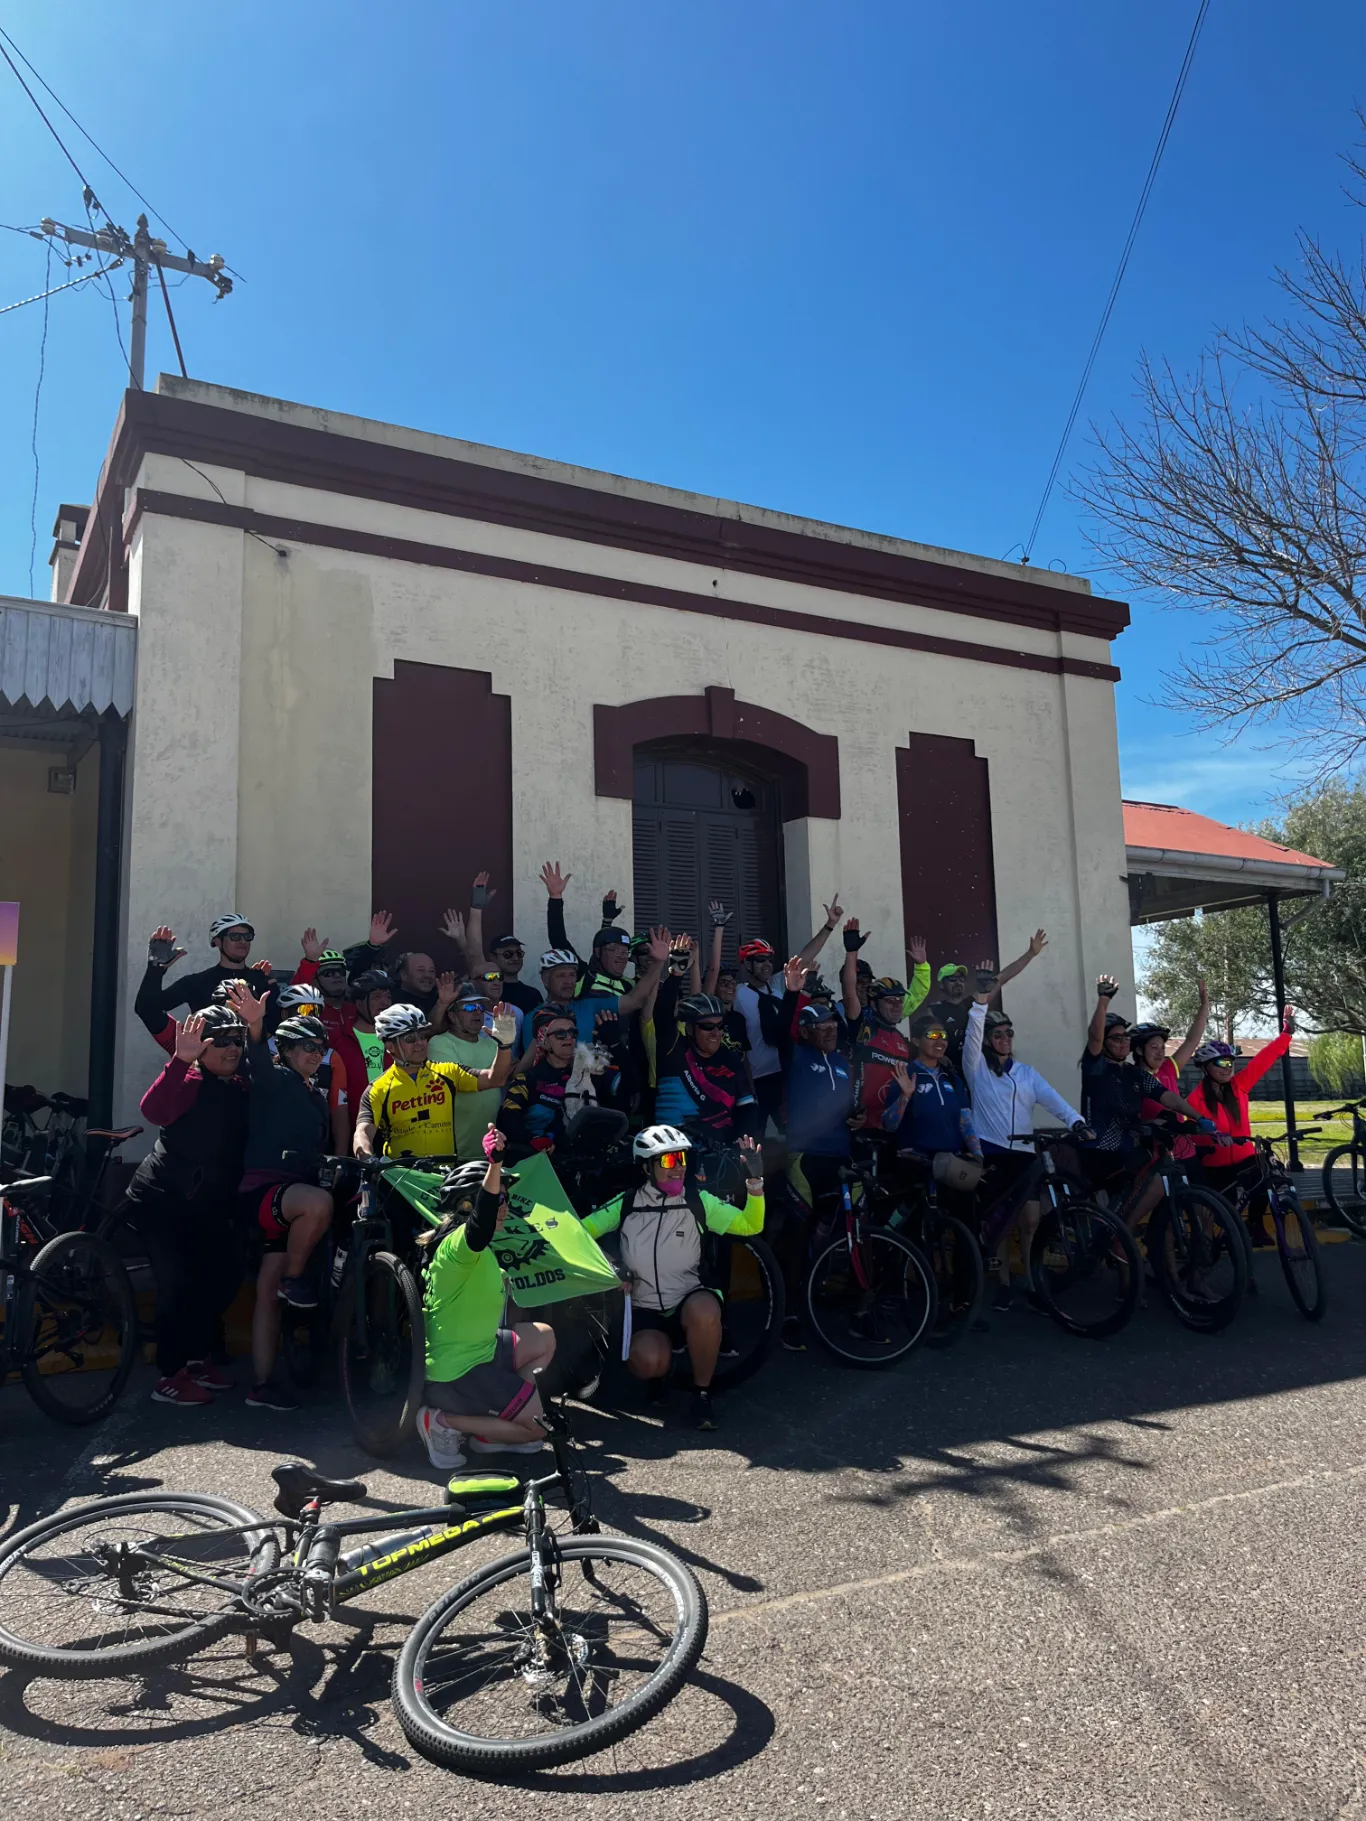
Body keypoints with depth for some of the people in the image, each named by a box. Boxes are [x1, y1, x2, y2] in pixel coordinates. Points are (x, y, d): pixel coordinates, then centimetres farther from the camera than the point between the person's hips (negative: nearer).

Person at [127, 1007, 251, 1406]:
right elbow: (154, 1111, -35)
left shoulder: (241, 1087, 5)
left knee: (224, 1274, 9)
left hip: (206, 1204, 7)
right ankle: (170, 1377, 4)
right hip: (163, 1201, -7)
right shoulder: (191, 1081, -17)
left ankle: (198, 1358, 27)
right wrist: (181, 1059, -47)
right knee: (177, 1283, -9)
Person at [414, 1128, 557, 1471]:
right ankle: (445, 1422, 0)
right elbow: (481, 1221, -46)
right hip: (456, 1375, -10)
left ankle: (489, 1428, 16)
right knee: (539, 1426, -6)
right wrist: (494, 1164, -60)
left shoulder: (478, 1250, 9)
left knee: (542, 1337, 19)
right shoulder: (459, 1243, -23)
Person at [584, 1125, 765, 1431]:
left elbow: (750, 1225, -9)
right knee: (648, 1361, -32)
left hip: (689, 1303, 1)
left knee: (704, 1309, -36)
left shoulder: (697, 1201, -5)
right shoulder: (626, 1205, -6)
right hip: (644, 1310, 0)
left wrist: (755, 1181, -23)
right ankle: (661, 1373, 10)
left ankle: (701, 1393, -10)